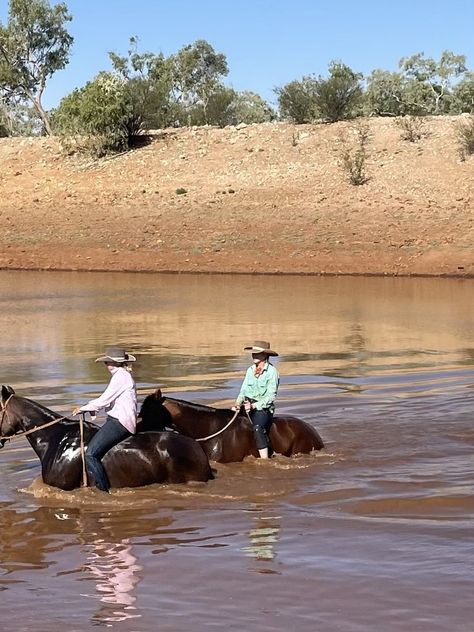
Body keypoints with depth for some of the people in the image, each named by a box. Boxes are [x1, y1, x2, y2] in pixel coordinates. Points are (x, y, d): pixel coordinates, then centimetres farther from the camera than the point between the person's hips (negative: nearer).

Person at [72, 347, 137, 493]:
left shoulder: (120, 376, -11)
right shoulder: (123, 375, 22)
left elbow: (104, 401, -13)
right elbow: (107, 399, 25)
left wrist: (83, 408, -1)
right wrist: (90, 406, 12)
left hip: (119, 423, -11)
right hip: (118, 421, 11)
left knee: (90, 454, -18)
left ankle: (104, 490, -18)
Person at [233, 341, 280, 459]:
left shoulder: (272, 372, -6)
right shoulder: (250, 370, 13)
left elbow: (270, 397, -10)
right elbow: (243, 390, 15)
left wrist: (254, 405, -21)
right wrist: (238, 403, -5)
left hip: (263, 408, -7)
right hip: (247, 405, 7)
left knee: (257, 427, -34)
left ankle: (265, 460, -35)